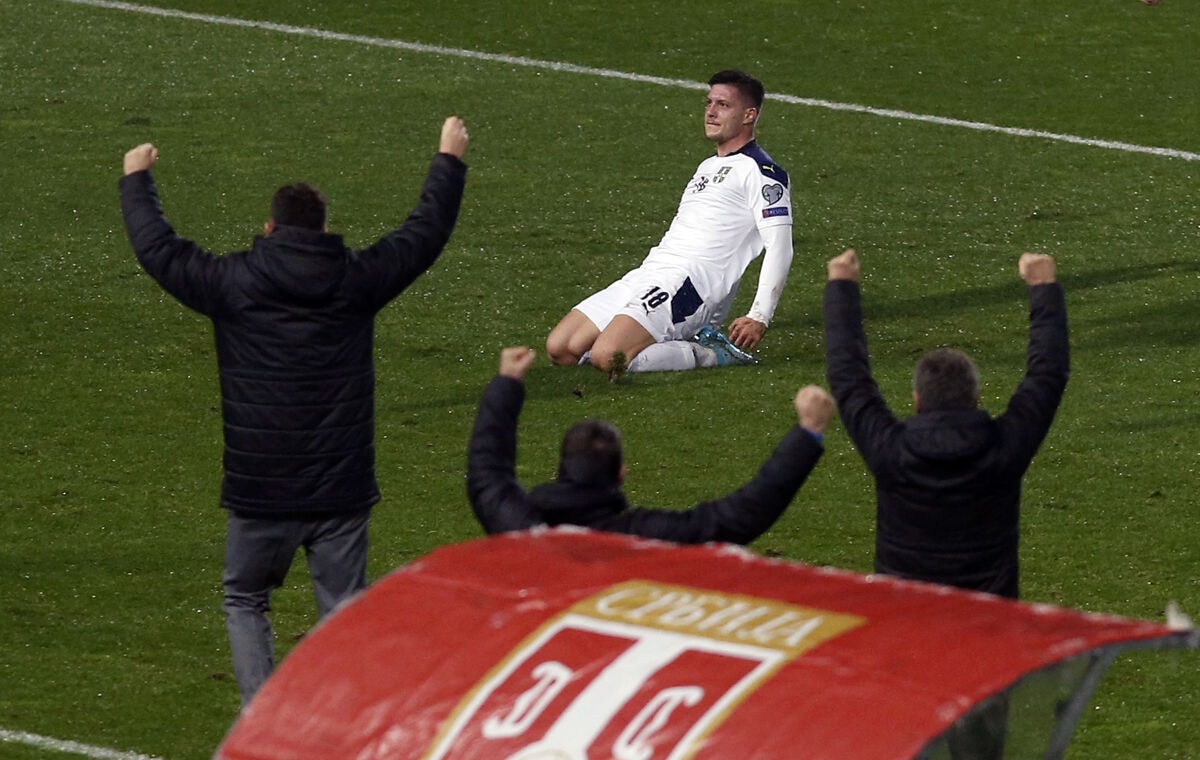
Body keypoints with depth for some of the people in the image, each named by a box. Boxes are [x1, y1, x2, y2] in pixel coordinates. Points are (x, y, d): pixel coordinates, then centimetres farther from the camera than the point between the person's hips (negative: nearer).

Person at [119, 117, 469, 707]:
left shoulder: (234, 282, -6)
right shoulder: (356, 280, -1)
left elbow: (157, 248, 8)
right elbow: (427, 232, 14)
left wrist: (137, 179, 25)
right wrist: (450, 161, 30)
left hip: (259, 494, -1)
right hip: (342, 492, 1)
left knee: (245, 603, 15)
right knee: (346, 610, 8)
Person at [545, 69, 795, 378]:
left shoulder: (759, 172, -4)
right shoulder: (707, 167, 26)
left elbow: (779, 247, -13)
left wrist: (759, 318, -21)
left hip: (691, 283, -10)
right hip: (648, 274, 10)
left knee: (608, 358, -29)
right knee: (559, 349, -2)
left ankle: (711, 356, -10)